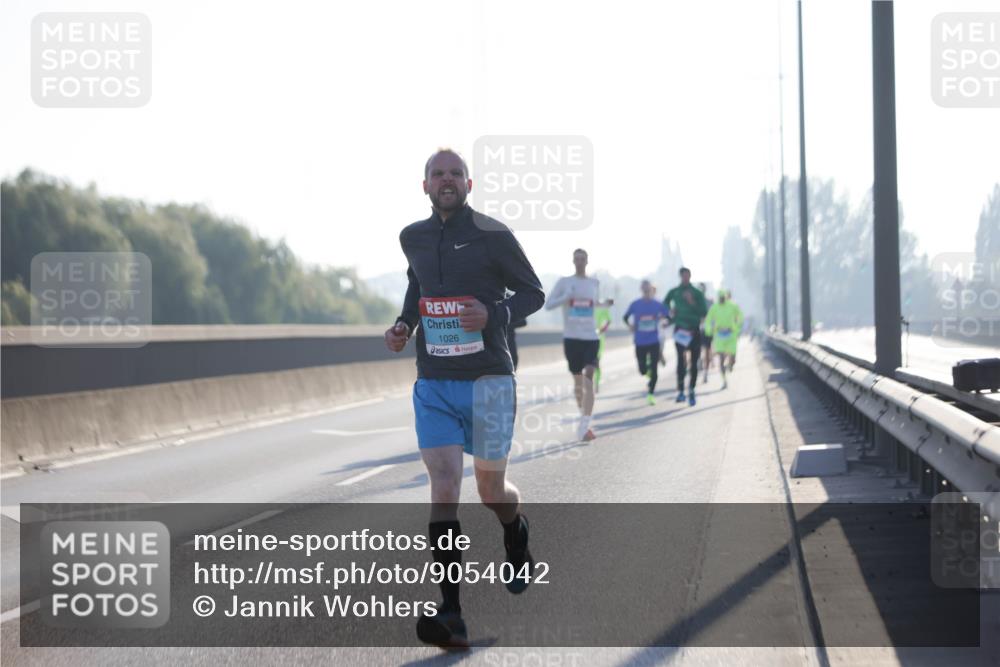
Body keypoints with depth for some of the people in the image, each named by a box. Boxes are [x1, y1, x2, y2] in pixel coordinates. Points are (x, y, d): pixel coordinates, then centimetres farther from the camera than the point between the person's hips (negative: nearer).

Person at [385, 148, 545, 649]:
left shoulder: (493, 236, -6)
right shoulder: (413, 238, 7)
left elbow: (533, 293, 2)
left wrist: (494, 314, -18)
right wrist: (404, 323, 8)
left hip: (487, 381, -2)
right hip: (433, 386, 2)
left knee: (491, 488, 9)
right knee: (443, 488, -12)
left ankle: (519, 551, 47)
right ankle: (451, 616, -17)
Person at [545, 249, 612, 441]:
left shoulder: (594, 283, 9)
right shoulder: (564, 282, 4)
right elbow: (548, 305, 1)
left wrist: (605, 303, 6)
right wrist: (566, 297, -15)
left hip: (591, 337, 0)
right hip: (571, 337, 0)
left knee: (589, 379, -16)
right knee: (578, 381, 9)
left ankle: (584, 427, -22)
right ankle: (583, 417, 31)